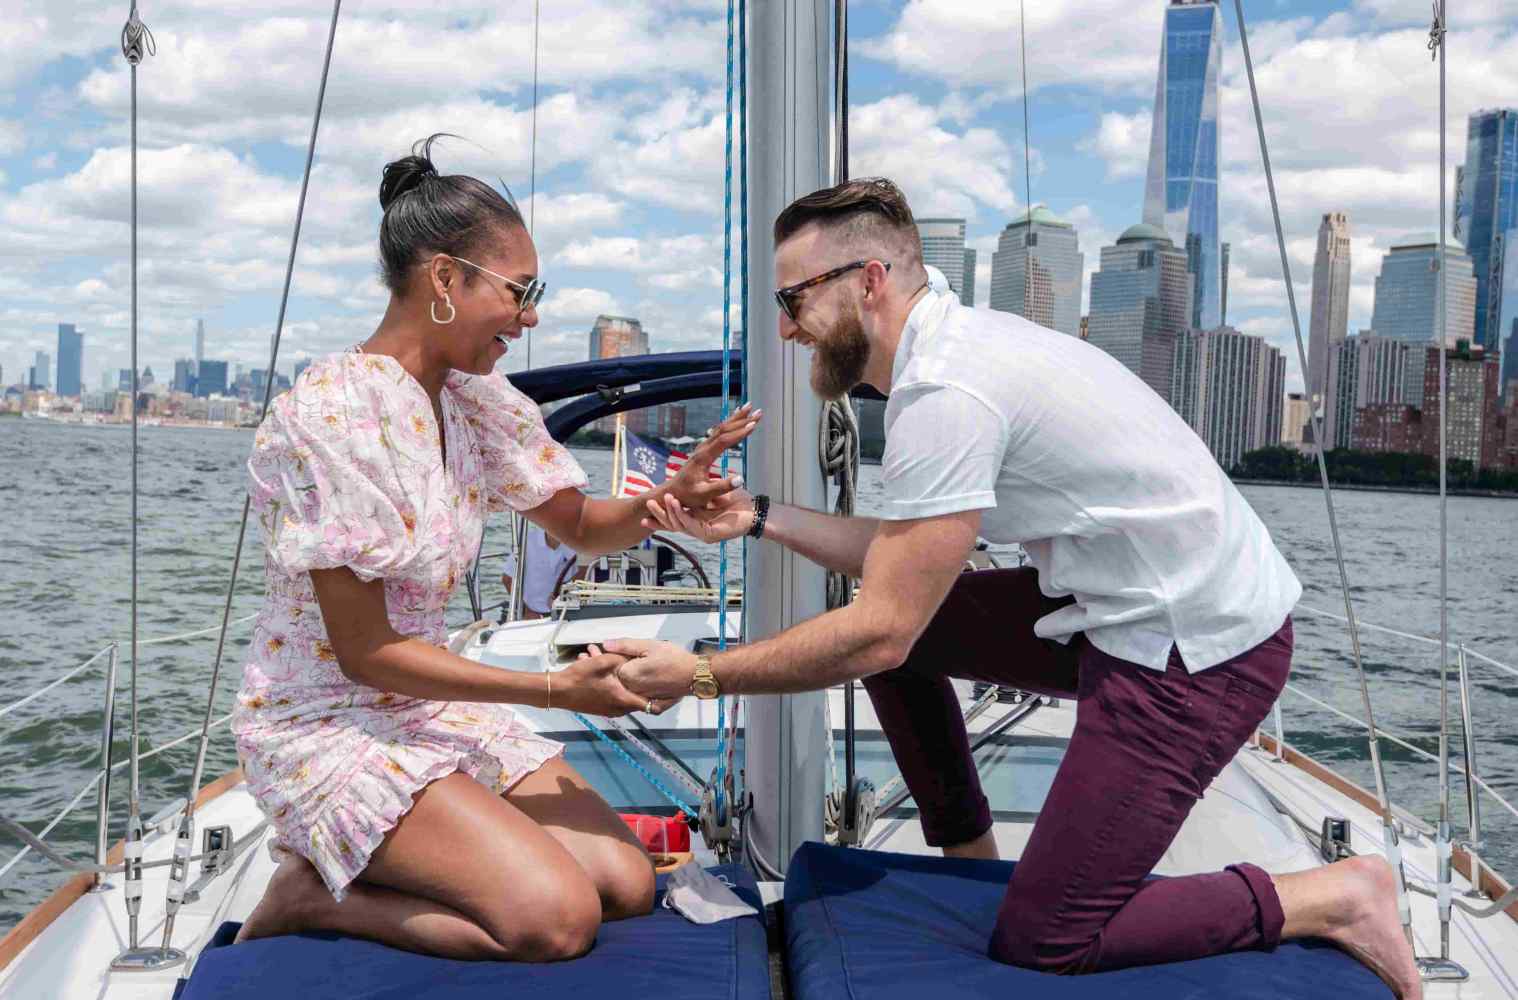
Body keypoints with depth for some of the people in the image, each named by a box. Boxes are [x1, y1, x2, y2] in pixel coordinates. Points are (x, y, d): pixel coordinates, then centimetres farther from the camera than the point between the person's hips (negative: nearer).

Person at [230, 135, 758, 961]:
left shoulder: (476, 398, 3)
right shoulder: (329, 414, -21)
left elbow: (579, 524, 14)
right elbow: (365, 653, -20)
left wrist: (662, 501, -9)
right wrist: (555, 689, -22)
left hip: (430, 704, 8)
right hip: (325, 724, -8)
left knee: (627, 884, -3)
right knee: (557, 918, -22)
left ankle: (335, 877, 9)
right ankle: (307, 897, 0)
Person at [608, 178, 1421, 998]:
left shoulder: (943, 394, -23)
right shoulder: (955, 344, 7)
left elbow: (881, 634, -20)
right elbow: (901, 553, 12)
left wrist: (700, 674, -12)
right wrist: (758, 517, 7)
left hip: (1198, 649, -9)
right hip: (1128, 609, 10)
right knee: (898, 623, 12)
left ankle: (1334, 898, 7)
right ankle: (967, 862, 26)